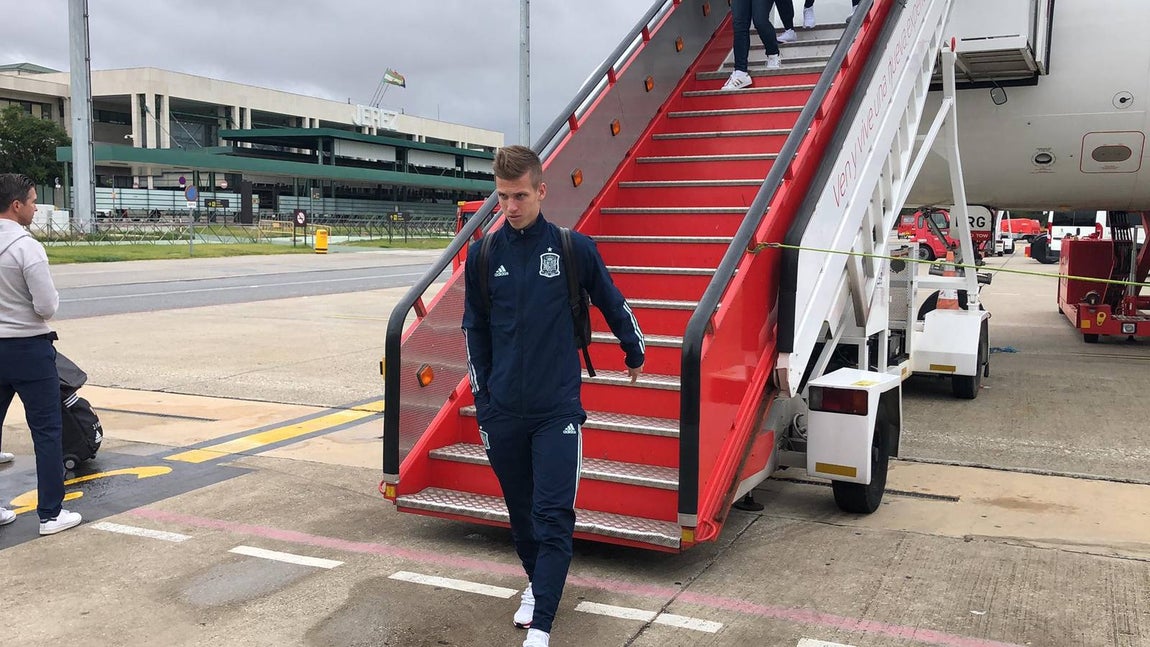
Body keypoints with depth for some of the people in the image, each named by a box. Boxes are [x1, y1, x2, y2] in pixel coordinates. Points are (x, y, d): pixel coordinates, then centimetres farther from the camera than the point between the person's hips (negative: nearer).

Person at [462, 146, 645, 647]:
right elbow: (474, 331, 10)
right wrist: (482, 401, 9)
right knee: (520, 511, 14)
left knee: (554, 517, -9)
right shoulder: (482, 255, 1)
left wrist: (635, 353, 24)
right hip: (503, 415, 3)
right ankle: (536, 581, 39)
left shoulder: (574, 248, -5)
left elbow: (613, 305, 11)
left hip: (558, 410, -2)